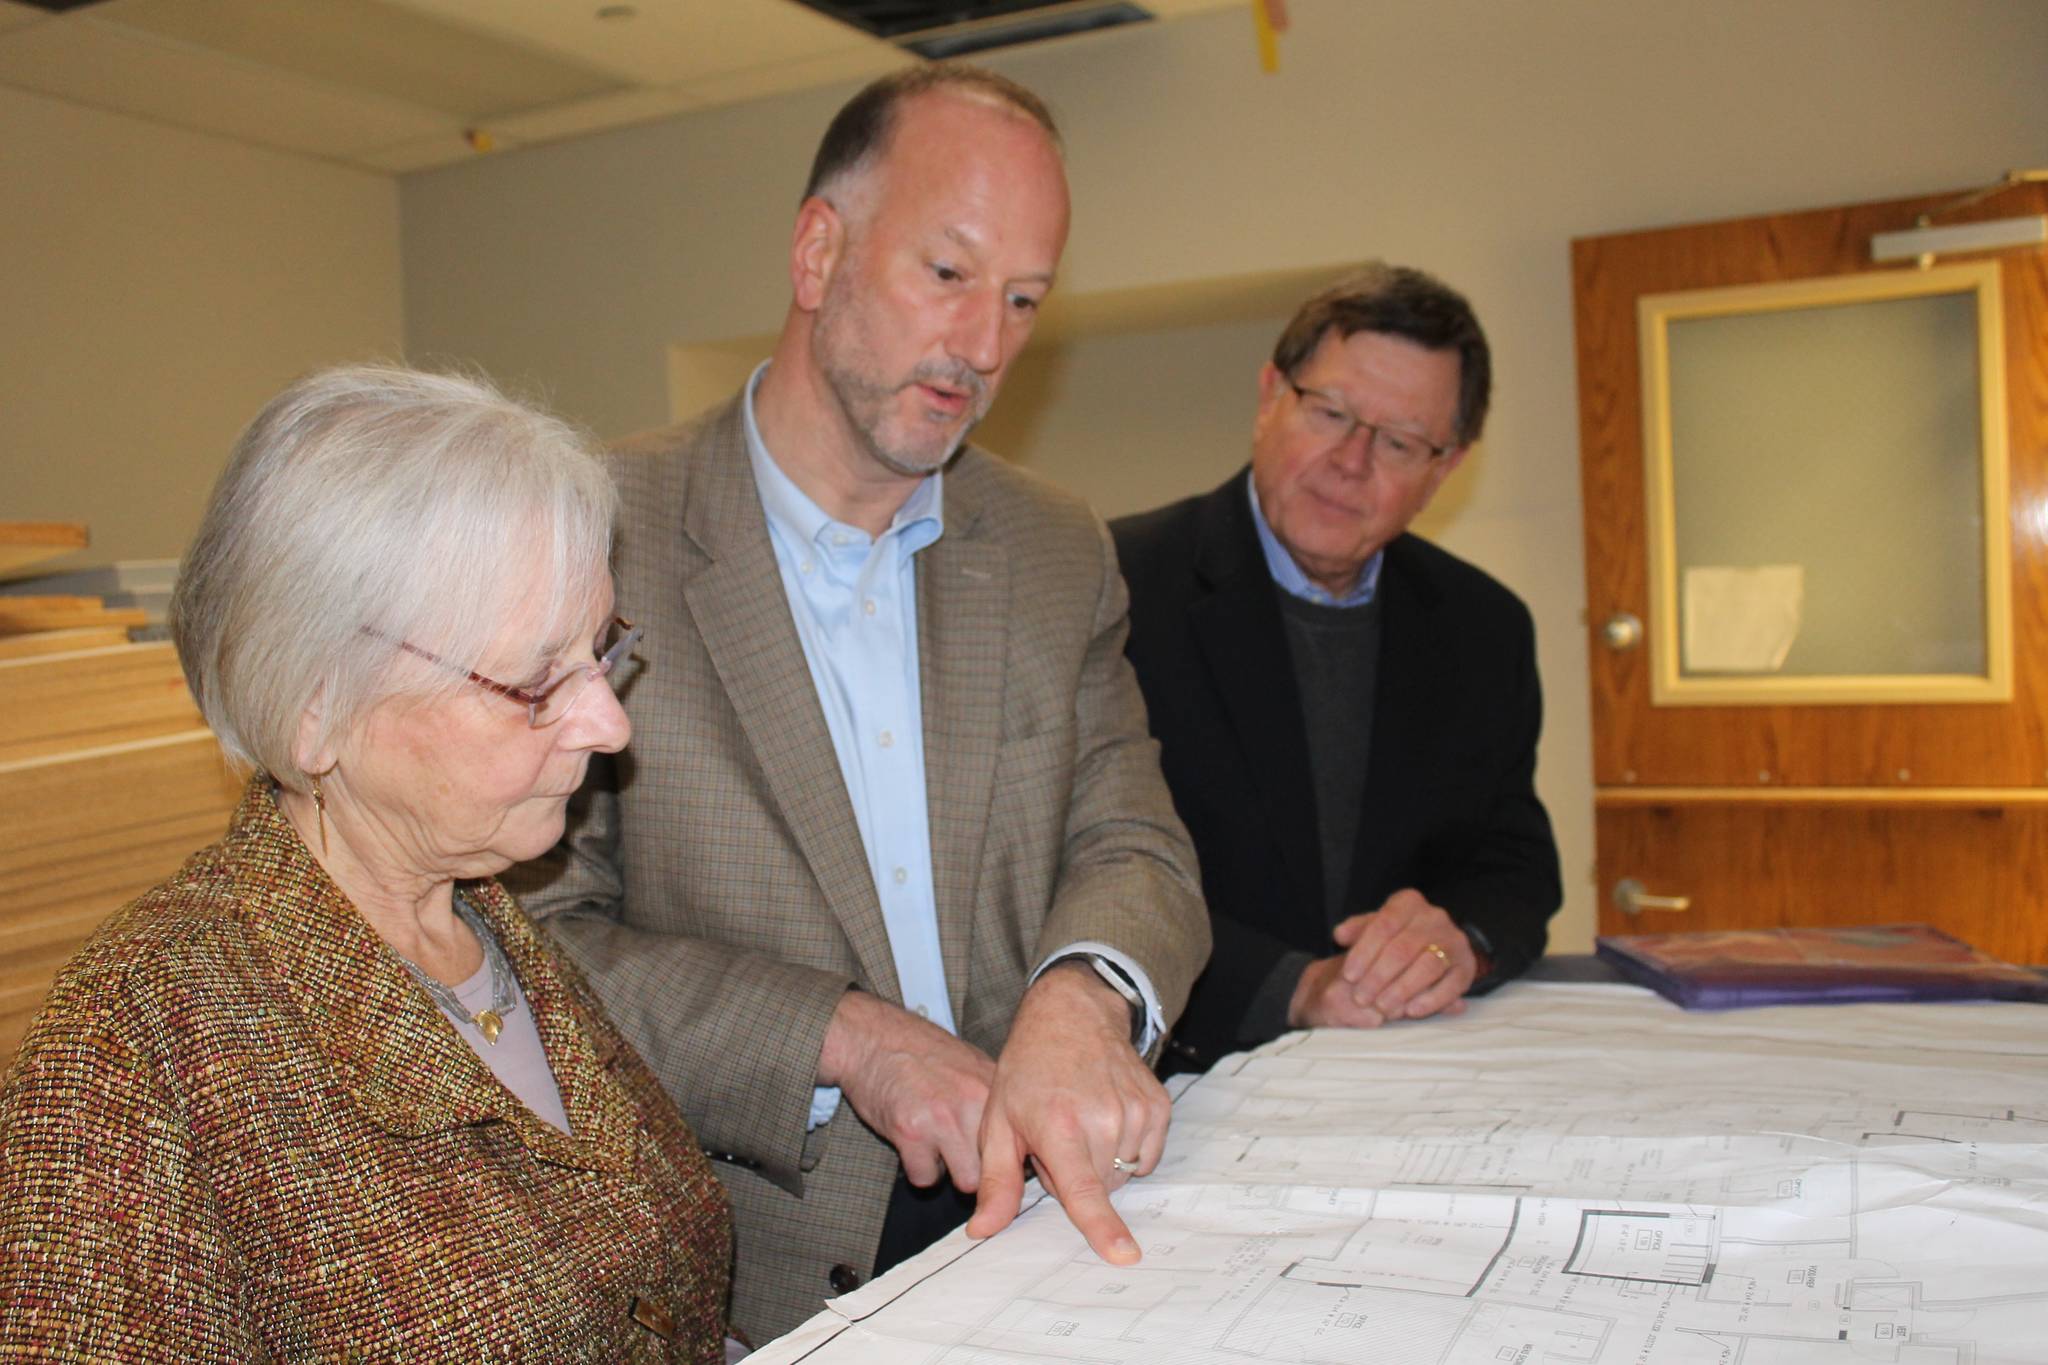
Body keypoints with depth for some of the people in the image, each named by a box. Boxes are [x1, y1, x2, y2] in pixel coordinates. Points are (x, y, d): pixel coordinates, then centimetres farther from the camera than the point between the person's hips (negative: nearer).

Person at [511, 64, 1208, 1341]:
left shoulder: (1061, 556, 6)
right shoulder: (601, 537, -7)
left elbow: (1138, 850, 3)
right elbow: (537, 934, -8)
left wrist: (1081, 1000, -18)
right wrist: (847, 1040, -16)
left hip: (1025, 1209, 3)